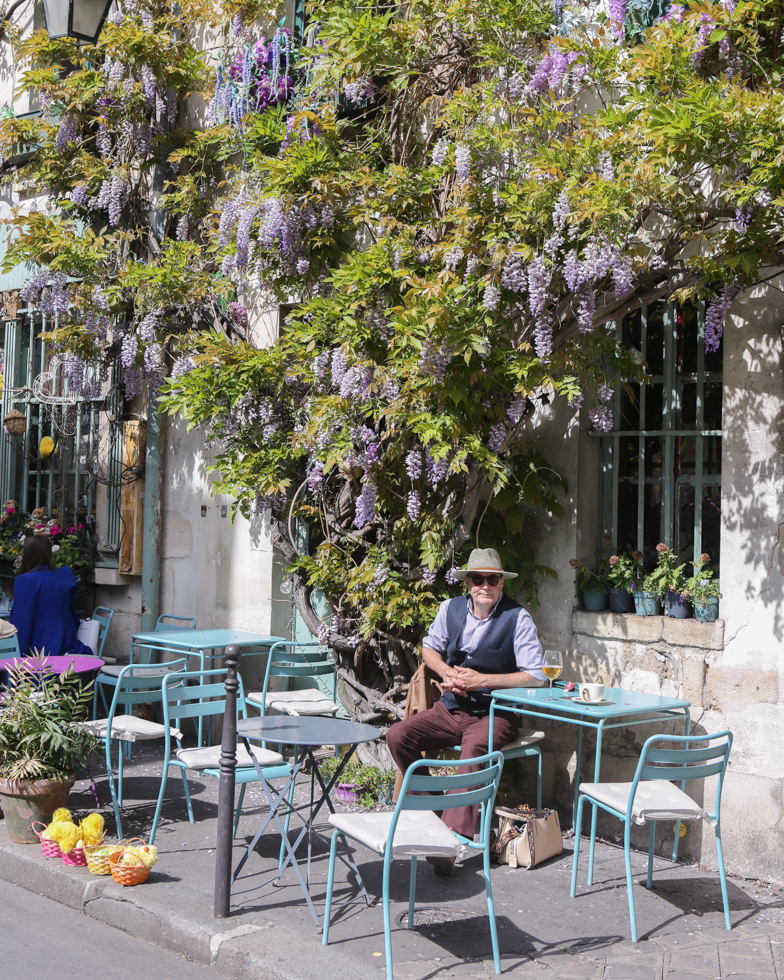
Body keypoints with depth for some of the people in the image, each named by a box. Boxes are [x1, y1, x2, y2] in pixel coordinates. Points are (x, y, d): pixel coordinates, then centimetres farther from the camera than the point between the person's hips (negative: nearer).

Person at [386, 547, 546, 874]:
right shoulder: (450, 608, 4)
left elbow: (536, 676, -14)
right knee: (397, 736, -15)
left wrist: (481, 680, -18)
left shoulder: (518, 617, -10)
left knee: (474, 749, -36)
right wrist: (446, 671, -1)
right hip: (450, 708, 5)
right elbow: (430, 647, 22)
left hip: (493, 715, -5)